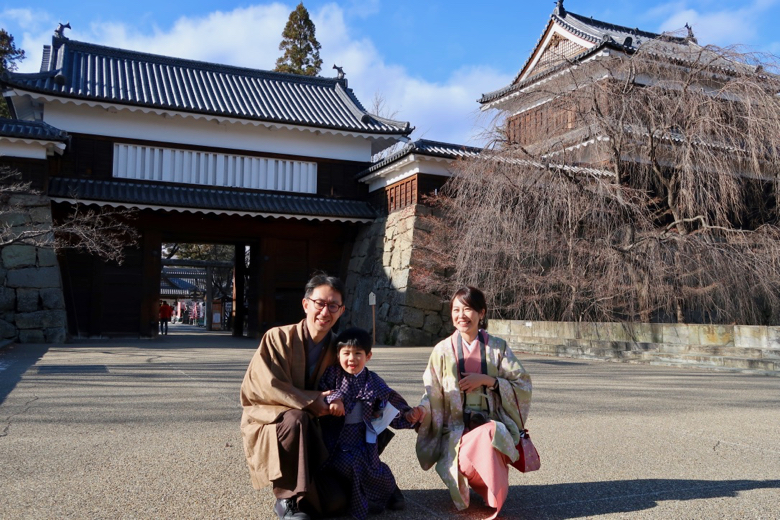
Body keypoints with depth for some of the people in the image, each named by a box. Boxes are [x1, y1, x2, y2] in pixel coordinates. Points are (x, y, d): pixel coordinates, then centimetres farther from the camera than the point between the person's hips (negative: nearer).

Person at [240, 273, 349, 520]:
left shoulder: (336, 350, 1)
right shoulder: (278, 338, -10)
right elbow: (263, 386, -18)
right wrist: (309, 401, -21)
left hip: (308, 435, 3)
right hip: (268, 426, -3)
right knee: (296, 417, -37)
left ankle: (303, 493, 18)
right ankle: (288, 498, -18)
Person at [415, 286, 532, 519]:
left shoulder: (498, 347, 4)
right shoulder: (443, 350, 2)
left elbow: (523, 385, 1)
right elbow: (433, 395, -1)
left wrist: (486, 380, -12)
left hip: (491, 424, 0)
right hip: (456, 428, 0)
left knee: (489, 434, -36)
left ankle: (495, 499, -7)